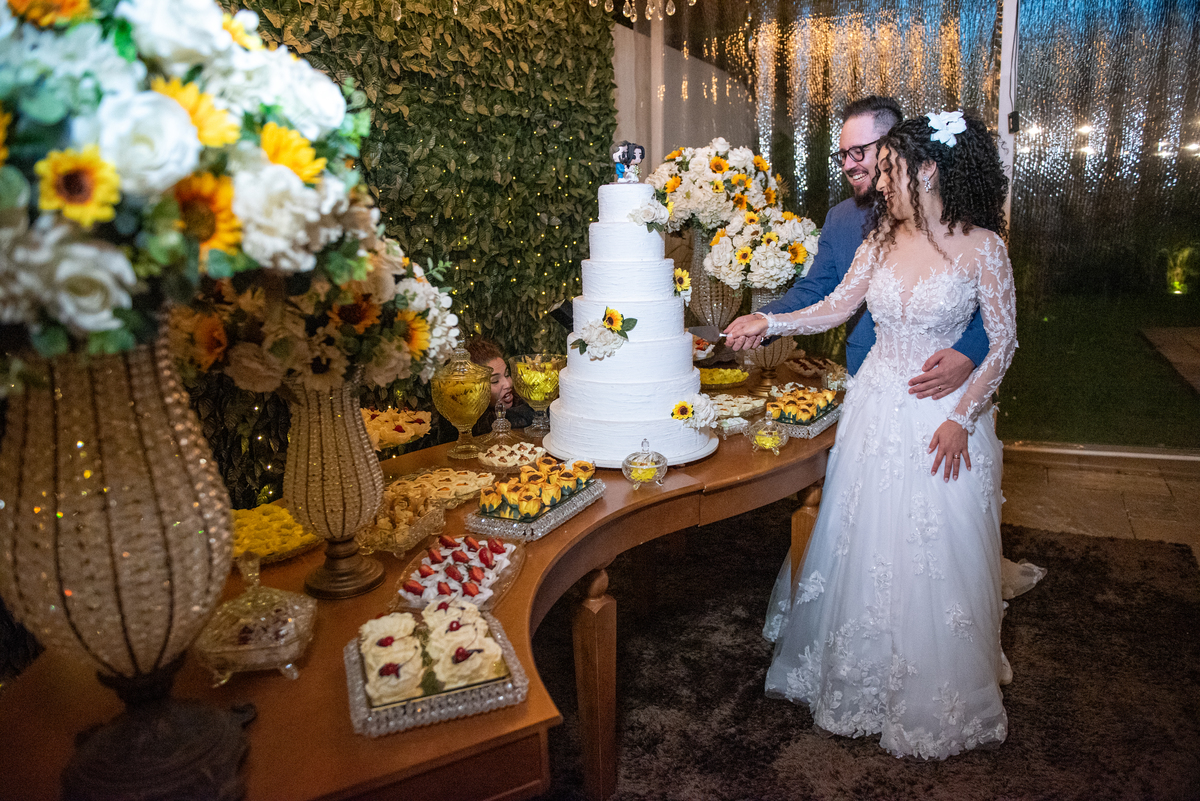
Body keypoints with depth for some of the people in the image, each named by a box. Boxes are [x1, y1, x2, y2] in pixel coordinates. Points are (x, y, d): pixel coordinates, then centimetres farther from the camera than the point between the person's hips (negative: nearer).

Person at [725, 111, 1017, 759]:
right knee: (866, 547, 11)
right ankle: (865, 680, 33)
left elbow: (1003, 341, -6)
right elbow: (835, 308, 9)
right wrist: (768, 323, -2)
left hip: (943, 418, -4)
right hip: (877, 409, 4)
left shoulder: (981, 246, -9)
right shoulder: (881, 240, 4)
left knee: (935, 557, 4)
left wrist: (962, 417, -14)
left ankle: (934, 701, 29)